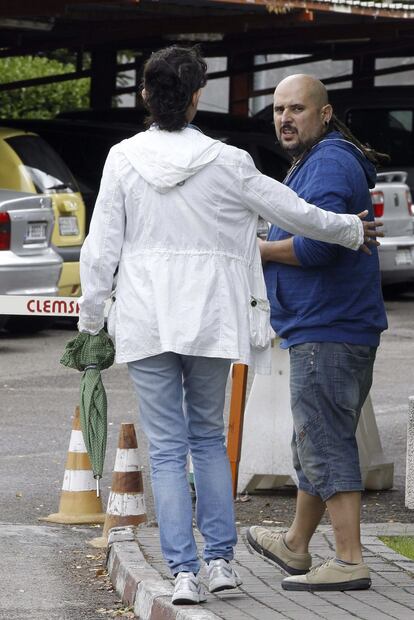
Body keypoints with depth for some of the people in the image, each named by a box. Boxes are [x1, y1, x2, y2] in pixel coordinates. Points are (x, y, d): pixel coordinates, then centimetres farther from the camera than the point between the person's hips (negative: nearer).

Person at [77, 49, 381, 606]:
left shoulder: (123, 159, -3)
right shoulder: (225, 162, -5)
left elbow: (101, 247, -1)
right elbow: (294, 213, 5)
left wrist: (91, 318, 9)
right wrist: (352, 230, 21)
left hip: (145, 320, 0)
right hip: (210, 318, 0)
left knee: (166, 447, 3)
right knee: (208, 436, 17)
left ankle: (184, 571, -3)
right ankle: (220, 559, 12)